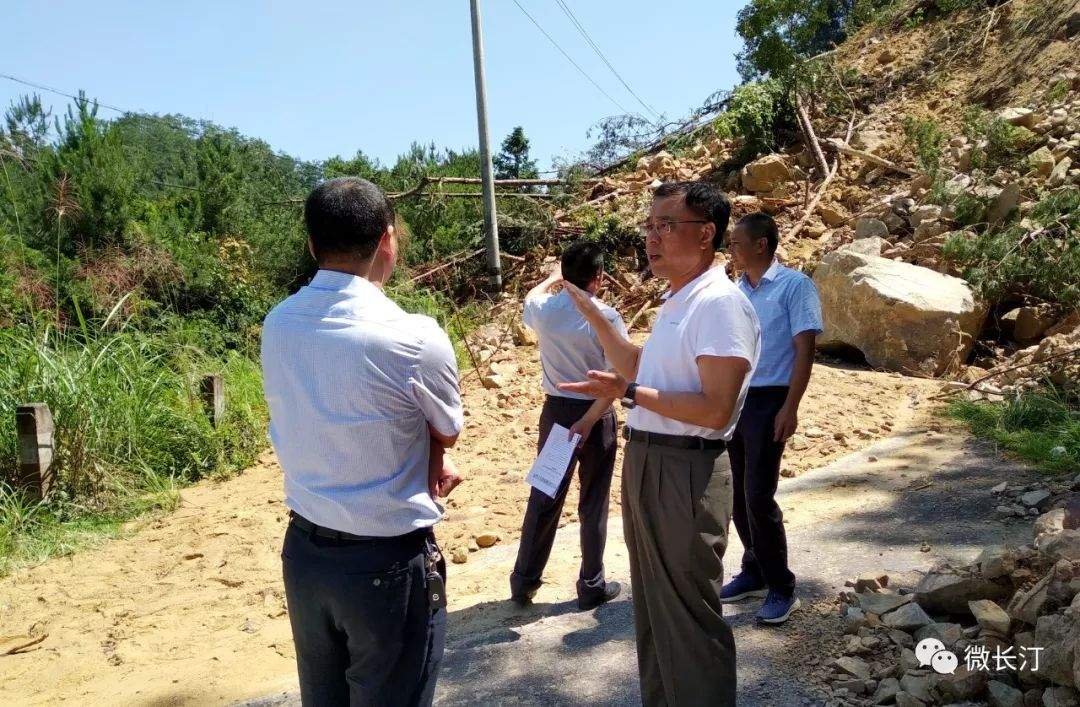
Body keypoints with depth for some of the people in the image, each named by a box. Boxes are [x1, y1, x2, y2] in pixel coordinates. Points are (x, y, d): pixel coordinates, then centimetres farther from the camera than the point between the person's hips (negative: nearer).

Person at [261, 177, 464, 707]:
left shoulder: (277, 325, -4)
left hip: (303, 551, 6)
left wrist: (423, 458, 0)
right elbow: (448, 432, -3)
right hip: (388, 564, -5)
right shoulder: (415, 338, -22)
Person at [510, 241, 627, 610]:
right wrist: (589, 421, -19)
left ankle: (524, 580, 24)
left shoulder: (543, 309, -4)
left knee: (543, 496, 15)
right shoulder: (607, 317, -16)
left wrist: (553, 277, 39)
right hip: (596, 415, -4)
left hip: (556, 410, 4)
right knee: (593, 503, 9)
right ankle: (592, 586, 20)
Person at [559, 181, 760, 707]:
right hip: (644, 463, 10)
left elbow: (715, 411, -23)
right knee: (653, 608, 22)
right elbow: (637, 368, 22)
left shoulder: (720, 303, -18)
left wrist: (628, 393, -22)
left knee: (689, 617, 4)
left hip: (683, 473, -10)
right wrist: (588, 308, 20)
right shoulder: (676, 302, 13)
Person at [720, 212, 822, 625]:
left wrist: (790, 408, -18)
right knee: (738, 494, 11)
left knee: (758, 497, -7)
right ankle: (754, 572, 27)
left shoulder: (794, 285, -8)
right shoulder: (735, 291, 12)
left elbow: (804, 349, -12)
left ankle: (781, 587, 8)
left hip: (768, 402, -7)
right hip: (731, 400, 7)